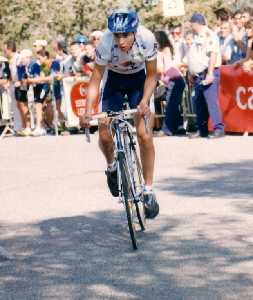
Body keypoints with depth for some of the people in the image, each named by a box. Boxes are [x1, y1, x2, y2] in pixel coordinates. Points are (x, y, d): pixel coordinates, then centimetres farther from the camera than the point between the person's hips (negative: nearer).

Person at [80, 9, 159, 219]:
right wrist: (88, 111, -36)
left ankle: (149, 191, -7)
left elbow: (151, 75, -17)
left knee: (144, 134, -17)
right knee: (105, 135, -11)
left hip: (139, 79, -1)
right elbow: (96, 79, -25)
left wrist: (144, 102, -31)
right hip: (115, 81, 1)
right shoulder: (106, 44, -33)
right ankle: (112, 167, 23)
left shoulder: (147, 39, -31)